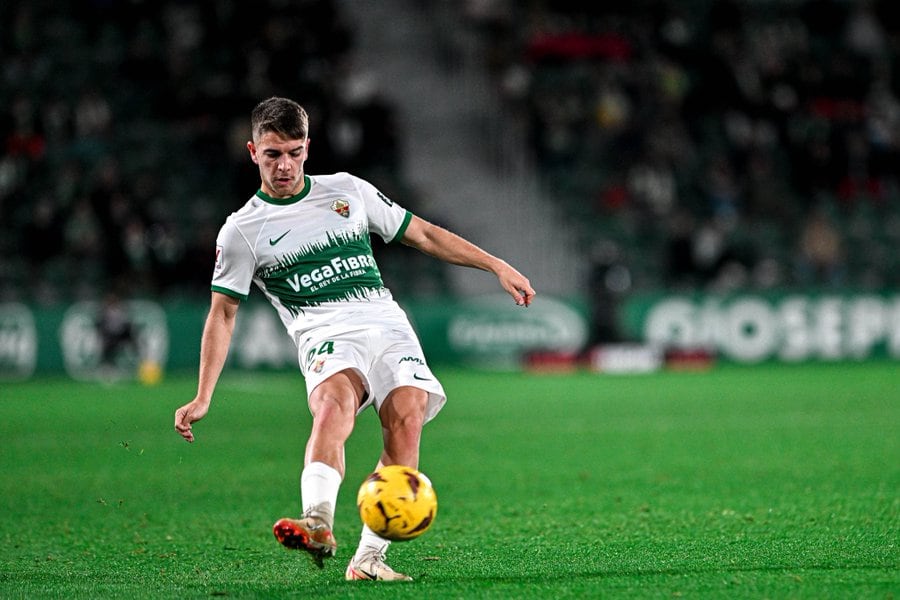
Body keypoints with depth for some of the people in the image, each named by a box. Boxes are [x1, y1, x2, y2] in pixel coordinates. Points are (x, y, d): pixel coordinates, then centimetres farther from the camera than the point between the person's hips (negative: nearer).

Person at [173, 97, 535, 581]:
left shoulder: (347, 191, 15)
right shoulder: (242, 231, 9)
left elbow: (421, 234, 22)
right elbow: (223, 313, 11)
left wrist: (497, 266, 18)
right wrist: (202, 398, 3)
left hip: (386, 323, 3)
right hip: (325, 336, -3)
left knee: (407, 416, -23)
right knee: (334, 402, -36)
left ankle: (369, 558, -22)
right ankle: (317, 525, -55)